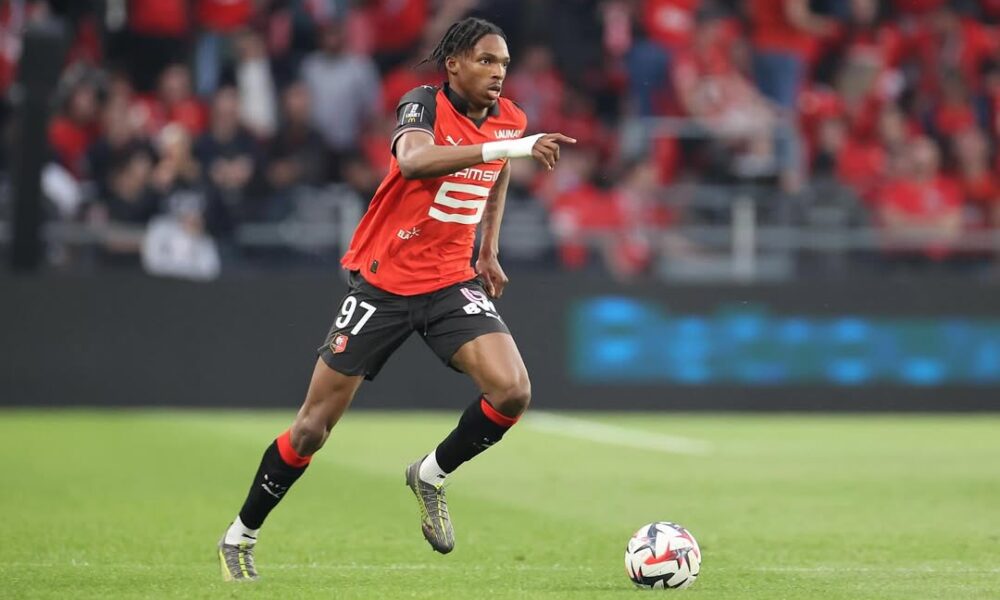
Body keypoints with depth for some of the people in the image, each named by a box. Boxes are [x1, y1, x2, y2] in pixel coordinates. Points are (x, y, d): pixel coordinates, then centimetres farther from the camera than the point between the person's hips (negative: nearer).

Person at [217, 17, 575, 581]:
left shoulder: (509, 119, 1)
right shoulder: (425, 104, -16)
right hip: (383, 282, -4)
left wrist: (489, 251, 19)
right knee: (314, 425, 0)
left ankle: (432, 476, 7)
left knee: (513, 391, -20)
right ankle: (240, 538, 19)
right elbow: (412, 159, -40)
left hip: (452, 281, 4)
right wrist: (506, 148, -45)